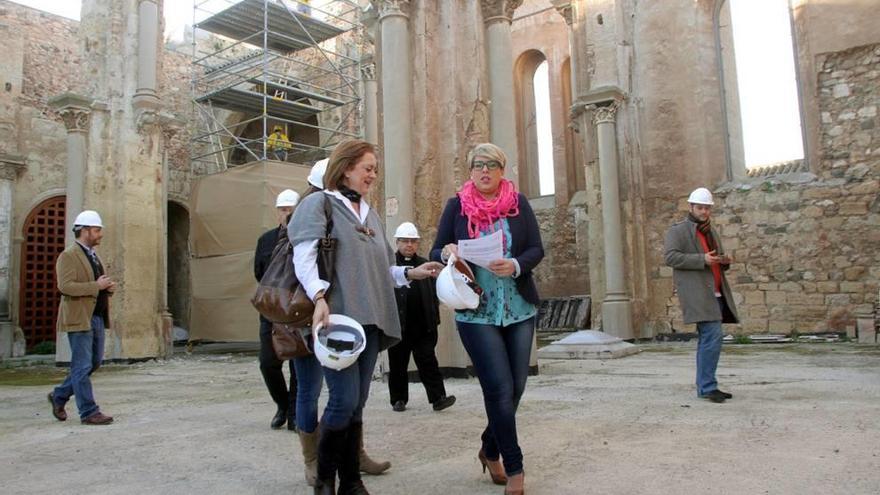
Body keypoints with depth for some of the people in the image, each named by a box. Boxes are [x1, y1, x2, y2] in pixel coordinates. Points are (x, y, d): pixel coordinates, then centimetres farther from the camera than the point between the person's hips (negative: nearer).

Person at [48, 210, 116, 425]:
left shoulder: (94, 256, 19)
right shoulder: (68, 256, -9)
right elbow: (65, 286, -20)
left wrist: (108, 287, 6)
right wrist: (96, 286, -20)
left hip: (97, 317, 9)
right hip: (79, 318, -9)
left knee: (94, 362, 13)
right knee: (82, 366, -3)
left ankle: (59, 396, 29)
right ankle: (88, 412, 2)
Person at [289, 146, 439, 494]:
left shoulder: (370, 214, 21)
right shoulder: (318, 203, 0)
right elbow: (304, 258, -10)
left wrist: (411, 273, 7)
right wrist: (320, 297, -23)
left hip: (370, 319, 7)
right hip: (337, 317, -6)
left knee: (357, 403, 9)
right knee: (344, 400, -11)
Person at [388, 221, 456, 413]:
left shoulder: (424, 264, 11)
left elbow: (433, 293, 12)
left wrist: (434, 319, 6)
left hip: (423, 326, 2)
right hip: (398, 325, -2)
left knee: (428, 361, 1)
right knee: (398, 364, 9)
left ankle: (438, 397, 1)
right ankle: (399, 399, 21)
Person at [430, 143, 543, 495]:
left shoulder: (519, 203, 4)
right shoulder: (456, 205, 1)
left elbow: (537, 249, 1)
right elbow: (435, 252, 3)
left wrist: (516, 265, -20)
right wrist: (447, 252, -21)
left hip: (520, 309, 3)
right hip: (476, 311, -3)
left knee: (515, 387, 7)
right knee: (500, 388, -6)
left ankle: (490, 450, 32)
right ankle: (514, 467, 11)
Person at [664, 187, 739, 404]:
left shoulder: (712, 232, 25)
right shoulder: (677, 230, 1)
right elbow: (671, 257, -12)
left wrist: (725, 261, 6)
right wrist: (702, 259, -20)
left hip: (715, 293, 8)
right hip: (697, 293, -8)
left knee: (708, 338, 9)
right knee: (712, 336, -16)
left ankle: (705, 387, 15)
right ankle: (707, 386, -11)